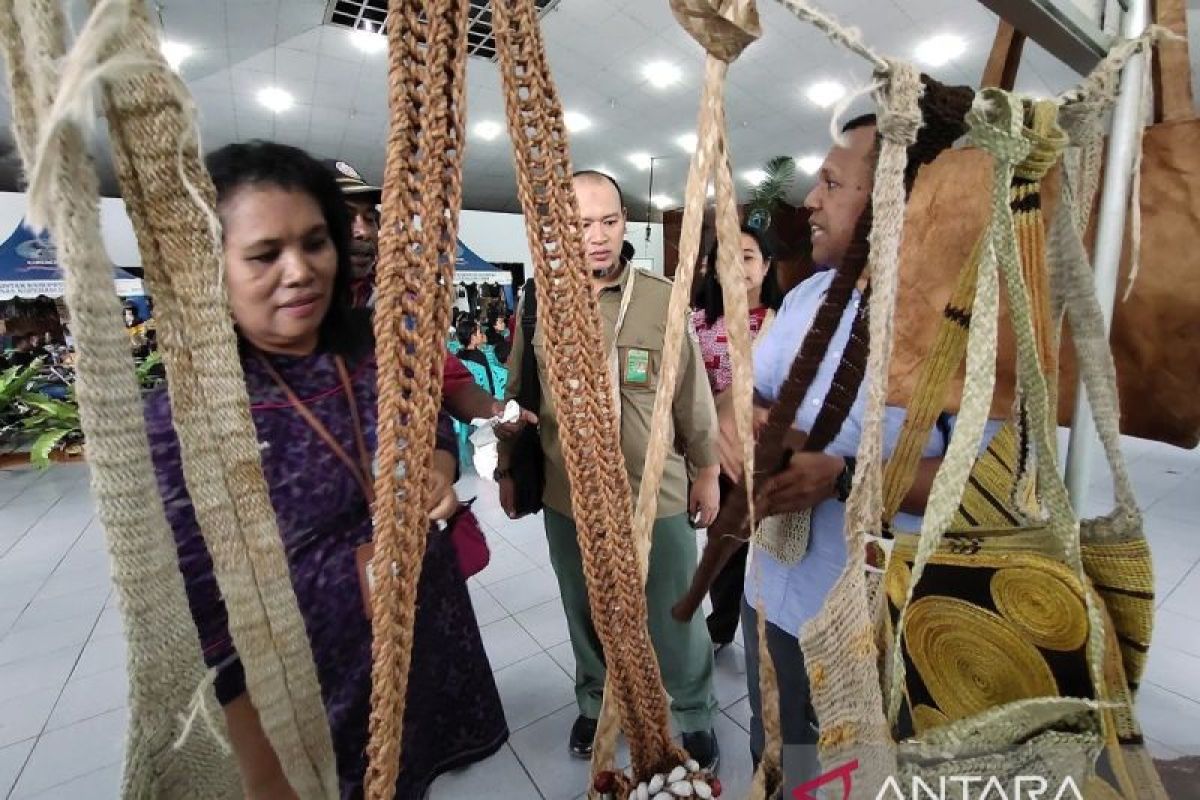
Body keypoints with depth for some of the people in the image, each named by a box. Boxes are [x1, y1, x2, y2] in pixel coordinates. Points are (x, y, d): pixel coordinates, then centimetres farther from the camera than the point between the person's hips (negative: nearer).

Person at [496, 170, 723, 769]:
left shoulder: (663, 299, -9)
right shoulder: (535, 303, -2)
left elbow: (693, 398, -2)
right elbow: (516, 396, 7)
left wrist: (706, 473, 3)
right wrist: (506, 469, 11)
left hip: (657, 497, -2)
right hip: (566, 499, 3)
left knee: (674, 620, 15)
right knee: (586, 615, 23)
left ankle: (695, 715, 44)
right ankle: (596, 703, 51)